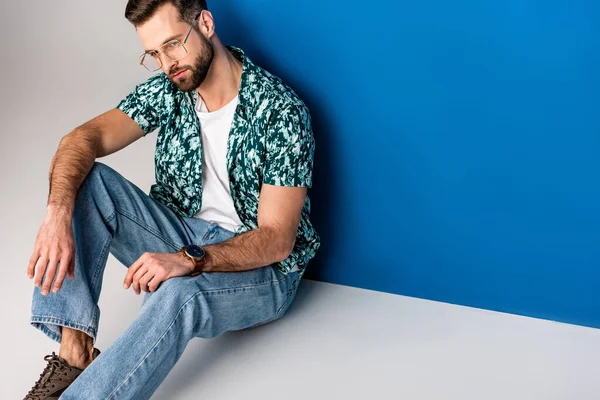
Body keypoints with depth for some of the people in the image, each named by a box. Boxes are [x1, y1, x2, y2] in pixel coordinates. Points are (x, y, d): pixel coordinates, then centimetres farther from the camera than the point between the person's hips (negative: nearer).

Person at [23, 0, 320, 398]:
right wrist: (59, 212, -34)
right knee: (86, 179, -16)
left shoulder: (281, 111, -18)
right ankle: (75, 350, -23)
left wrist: (190, 261, -37)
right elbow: (85, 138, -14)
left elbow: (276, 240, -22)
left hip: (259, 266, -6)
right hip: (182, 233, 6)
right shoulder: (168, 90, -2)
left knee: (179, 294, -40)